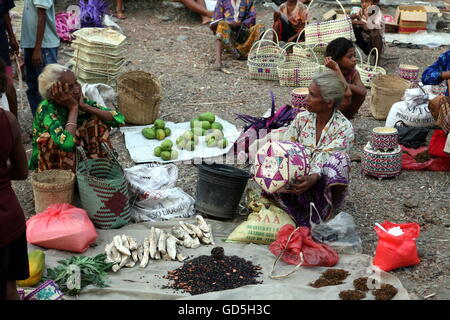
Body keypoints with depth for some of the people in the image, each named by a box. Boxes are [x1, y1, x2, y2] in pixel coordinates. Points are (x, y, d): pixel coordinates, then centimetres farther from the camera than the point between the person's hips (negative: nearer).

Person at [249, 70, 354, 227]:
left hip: (323, 185, -3)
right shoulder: (302, 118, 2)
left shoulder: (344, 128, -11)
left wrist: (313, 178, -44)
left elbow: (325, 159, -24)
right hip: (296, 181, 3)